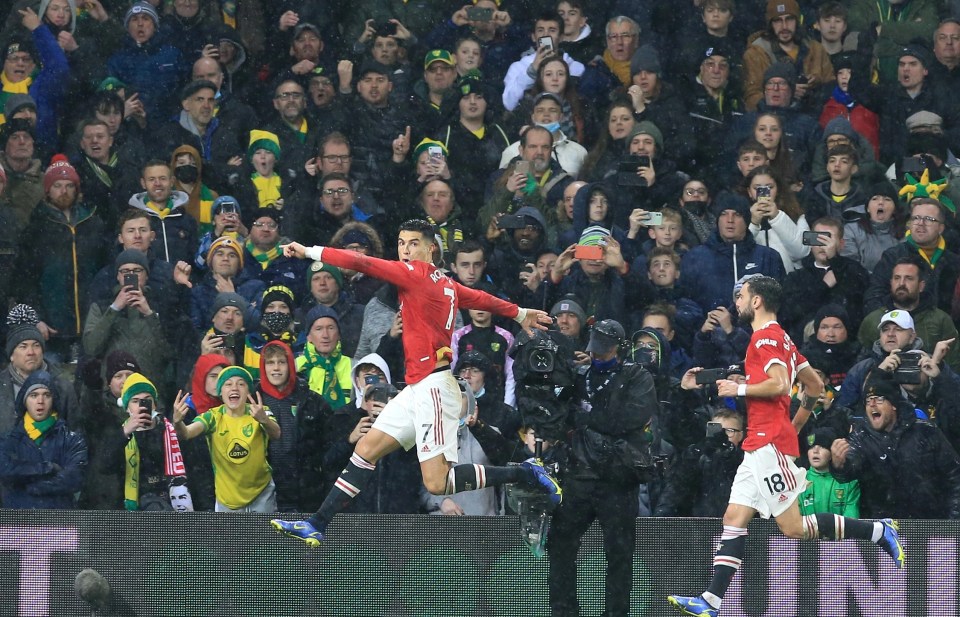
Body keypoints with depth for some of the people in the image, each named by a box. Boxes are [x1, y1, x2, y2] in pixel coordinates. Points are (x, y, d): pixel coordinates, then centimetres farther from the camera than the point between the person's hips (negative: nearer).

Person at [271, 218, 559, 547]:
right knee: (366, 449, 9)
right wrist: (520, 313, 45)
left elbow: (363, 263, -16)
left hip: (433, 387, -10)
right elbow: (482, 299, 28)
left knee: (437, 483, -13)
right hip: (417, 389, 10)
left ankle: (525, 472, -4)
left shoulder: (416, 273, -11)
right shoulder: (446, 283, 13)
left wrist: (310, 251, -11)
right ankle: (317, 525, 10)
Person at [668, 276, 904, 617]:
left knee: (794, 528, -10)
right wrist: (795, 425, 27)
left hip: (770, 444, -10)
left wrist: (740, 388, -11)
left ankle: (879, 531, -6)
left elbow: (780, 384, -23)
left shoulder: (766, 337, -9)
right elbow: (815, 385, 24)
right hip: (760, 446, 10)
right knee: (734, 519, 4)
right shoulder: (781, 338, 20)